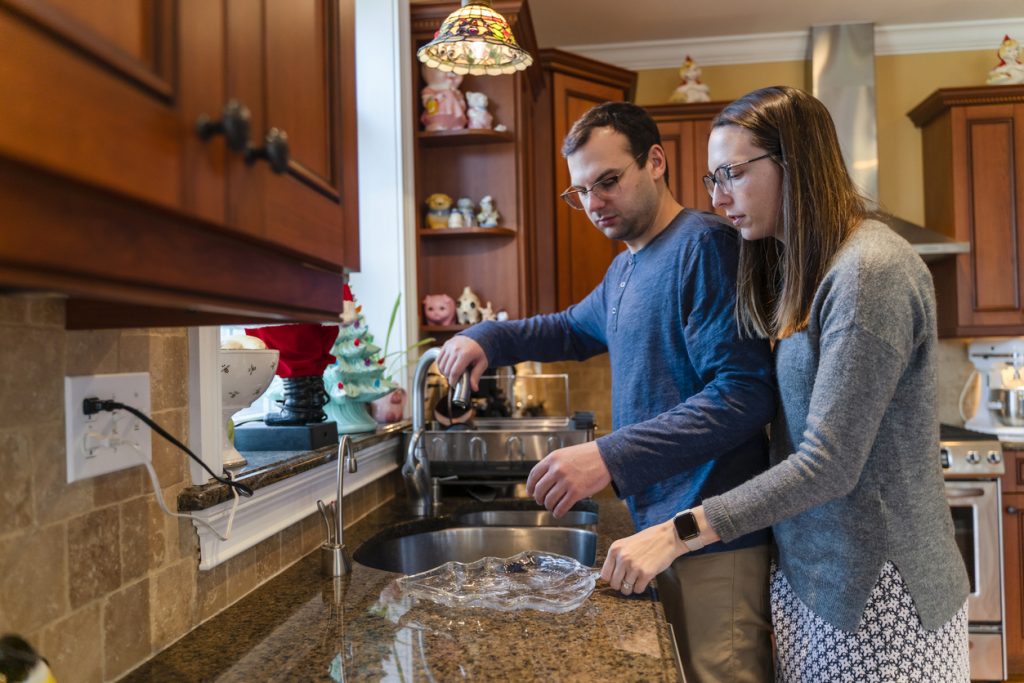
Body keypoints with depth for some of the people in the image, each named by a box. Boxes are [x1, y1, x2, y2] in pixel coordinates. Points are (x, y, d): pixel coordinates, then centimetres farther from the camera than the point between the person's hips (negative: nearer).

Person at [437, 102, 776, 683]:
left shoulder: (704, 244, -14)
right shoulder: (625, 269, 13)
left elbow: (744, 394, -22)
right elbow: (575, 328, 31)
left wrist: (613, 457, -27)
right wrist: (489, 338, 13)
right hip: (659, 522, 8)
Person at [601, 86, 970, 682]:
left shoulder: (869, 271, -19)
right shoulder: (800, 271, 9)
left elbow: (828, 464, -22)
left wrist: (679, 532, -23)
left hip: (876, 588, -7)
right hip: (809, 571, 8)